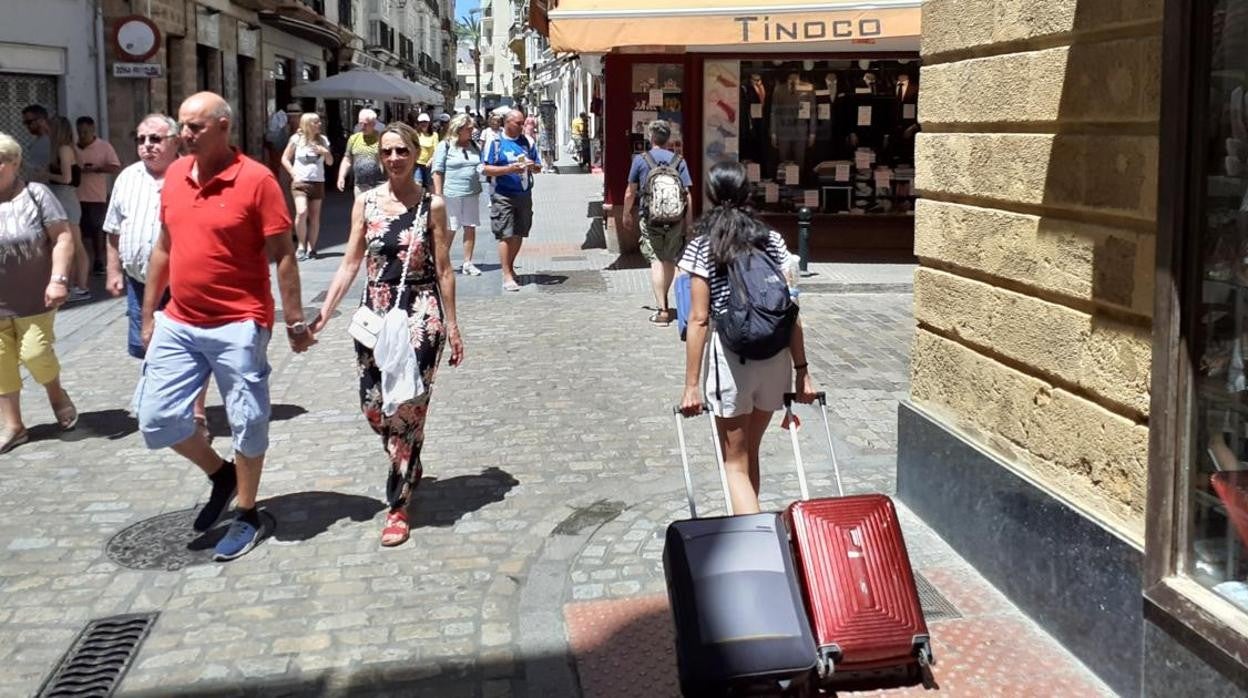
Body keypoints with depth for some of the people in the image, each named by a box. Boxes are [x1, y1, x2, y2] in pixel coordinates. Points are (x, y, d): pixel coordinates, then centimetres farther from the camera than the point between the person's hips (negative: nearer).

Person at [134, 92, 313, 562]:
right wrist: (148, 313, 16)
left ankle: (248, 517, 24)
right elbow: (164, 247, 15)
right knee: (156, 417, 6)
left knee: (246, 424, 6)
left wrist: (295, 322, -10)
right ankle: (220, 475, 32)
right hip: (178, 324, 6)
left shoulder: (256, 179, -12)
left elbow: (282, 255, -10)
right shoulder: (174, 175, 6)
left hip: (237, 325, -6)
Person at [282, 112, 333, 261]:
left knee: (315, 216, 3)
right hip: (300, 182, -3)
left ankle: (311, 248, 11)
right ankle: (301, 246, -6)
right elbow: (285, 159, 4)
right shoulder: (297, 139, -1)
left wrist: (326, 152, -4)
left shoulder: (323, 140, 8)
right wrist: (294, 174, -6)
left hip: (318, 182, 3)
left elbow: (330, 163, 15)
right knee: (301, 212, -19)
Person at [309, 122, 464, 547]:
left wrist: (452, 326, 1)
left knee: (407, 407, -7)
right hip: (376, 312, 3)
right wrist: (324, 313, 1)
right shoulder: (366, 203, 5)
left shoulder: (432, 205, -1)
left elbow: (443, 269, 1)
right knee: (373, 406, 6)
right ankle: (410, 466, 36)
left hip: (421, 313, -3)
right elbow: (350, 263, 7)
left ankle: (399, 506, 2)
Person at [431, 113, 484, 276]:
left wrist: (484, 168, -3)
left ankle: (467, 263, 14)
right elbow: (437, 171, -6)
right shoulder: (445, 146, -3)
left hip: (472, 194, 5)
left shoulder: (474, 146, 14)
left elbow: (481, 166, 21)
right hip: (452, 195, -5)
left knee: (470, 228, 5)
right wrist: (438, 195, -11)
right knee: (449, 230, 0)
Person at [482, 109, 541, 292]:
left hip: (524, 194, 5)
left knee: (519, 234, 10)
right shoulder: (495, 142, -2)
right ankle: (507, 276, -5)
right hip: (503, 196, -5)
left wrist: (532, 165, -9)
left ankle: (510, 266, 29)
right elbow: (487, 169, -7)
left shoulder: (527, 141, 10)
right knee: (505, 235, -8)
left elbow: (538, 166, 15)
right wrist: (510, 169, -19)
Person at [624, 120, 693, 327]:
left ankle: (662, 311, -9)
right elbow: (687, 194, -2)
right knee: (670, 261, 16)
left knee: (656, 261, -3)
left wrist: (627, 214, 18)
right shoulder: (679, 161, 1)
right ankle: (664, 301, 32)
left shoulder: (640, 160, -2)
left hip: (650, 218, -2)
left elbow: (630, 193, 3)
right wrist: (689, 220, 7)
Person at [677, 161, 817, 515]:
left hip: (729, 357, -4)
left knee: (735, 463, 7)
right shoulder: (772, 241, 3)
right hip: (774, 355, 4)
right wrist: (802, 370, 6)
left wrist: (692, 384, -6)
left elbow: (699, 319, -9)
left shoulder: (702, 247, -6)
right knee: (750, 451, 23)